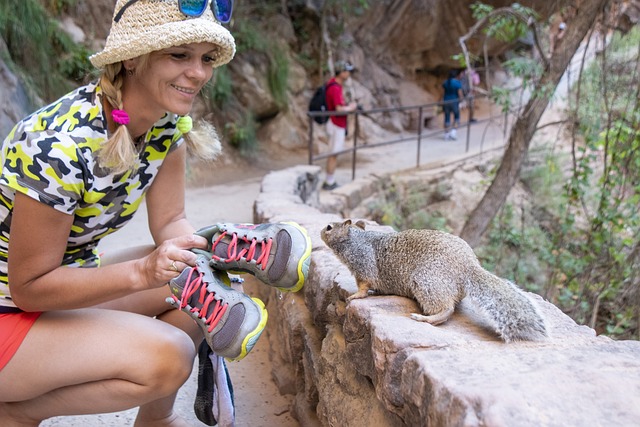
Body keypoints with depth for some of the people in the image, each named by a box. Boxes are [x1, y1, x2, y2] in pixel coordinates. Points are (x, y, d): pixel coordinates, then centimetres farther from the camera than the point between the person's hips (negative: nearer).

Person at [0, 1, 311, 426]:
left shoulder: (169, 122, -9)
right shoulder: (61, 145, -31)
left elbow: (170, 222, -5)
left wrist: (211, 249, -26)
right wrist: (144, 271, -34)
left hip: (68, 278, 8)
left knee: (206, 278, -8)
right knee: (166, 357, -25)